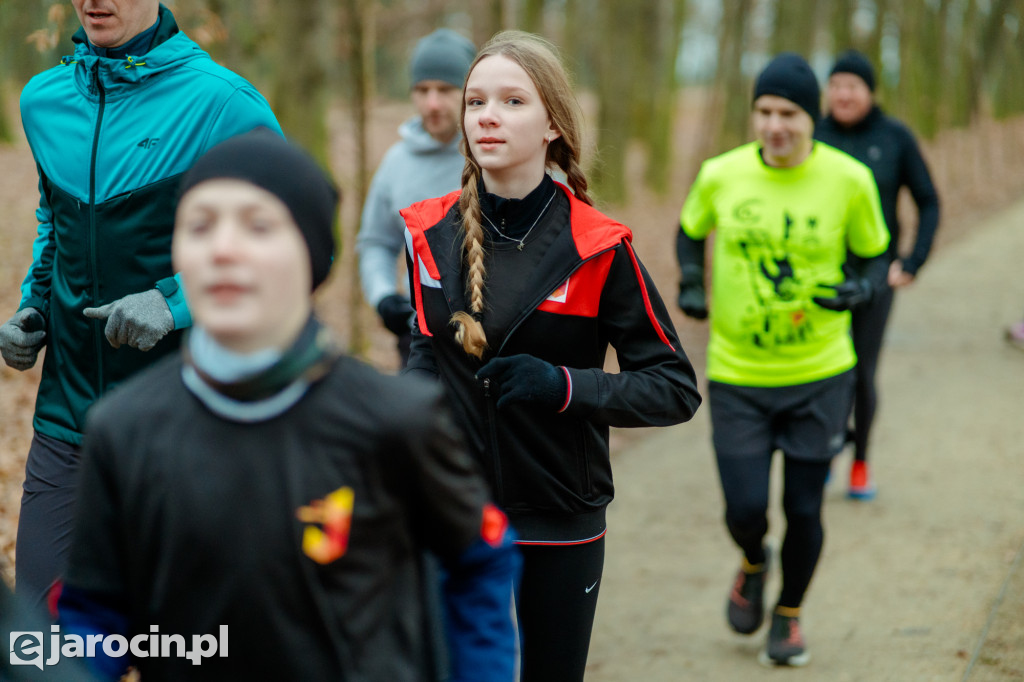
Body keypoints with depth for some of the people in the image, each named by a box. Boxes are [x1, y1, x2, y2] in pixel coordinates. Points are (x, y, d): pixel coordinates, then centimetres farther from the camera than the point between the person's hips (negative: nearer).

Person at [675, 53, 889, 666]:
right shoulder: (721, 175, -7)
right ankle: (754, 565, 37)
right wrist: (691, 285, -5)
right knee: (745, 510, -2)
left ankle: (790, 616, 34)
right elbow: (690, 232, 13)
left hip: (820, 374, 0)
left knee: (804, 509, 5)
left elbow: (874, 255, 4)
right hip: (738, 376, 1)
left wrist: (859, 288, -18)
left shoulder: (849, 180, -9)